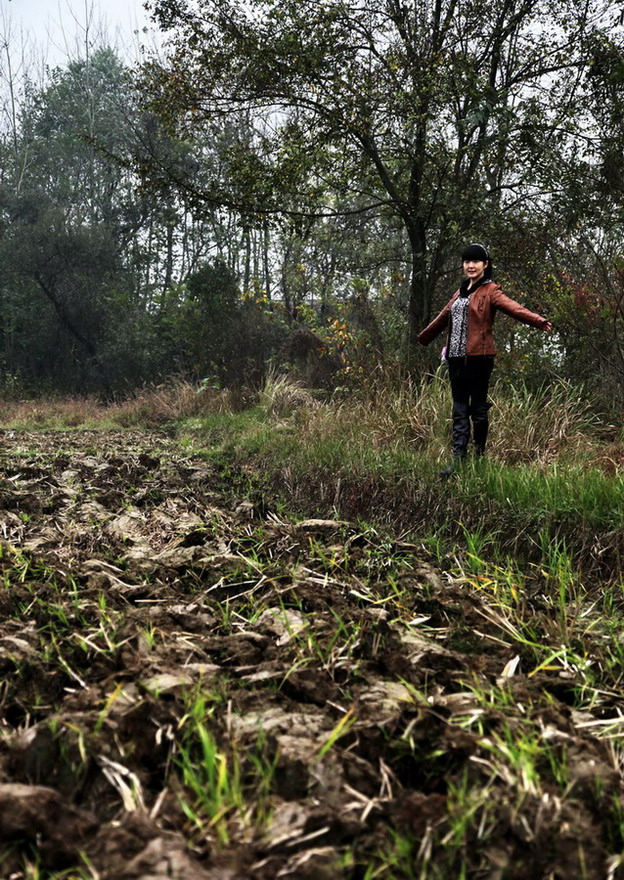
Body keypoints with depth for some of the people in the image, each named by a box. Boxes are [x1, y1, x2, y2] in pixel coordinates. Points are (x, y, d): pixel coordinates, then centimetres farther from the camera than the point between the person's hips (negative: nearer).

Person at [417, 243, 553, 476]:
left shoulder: (490, 291, -2)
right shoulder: (460, 292, 19)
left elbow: (513, 307, -19)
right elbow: (444, 317, 33)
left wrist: (538, 321, -37)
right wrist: (423, 337, 46)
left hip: (478, 357, -7)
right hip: (456, 357, 7)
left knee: (478, 408, 1)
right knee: (459, 410, 3)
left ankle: (479, 455, 14)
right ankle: (458, 460, 3)